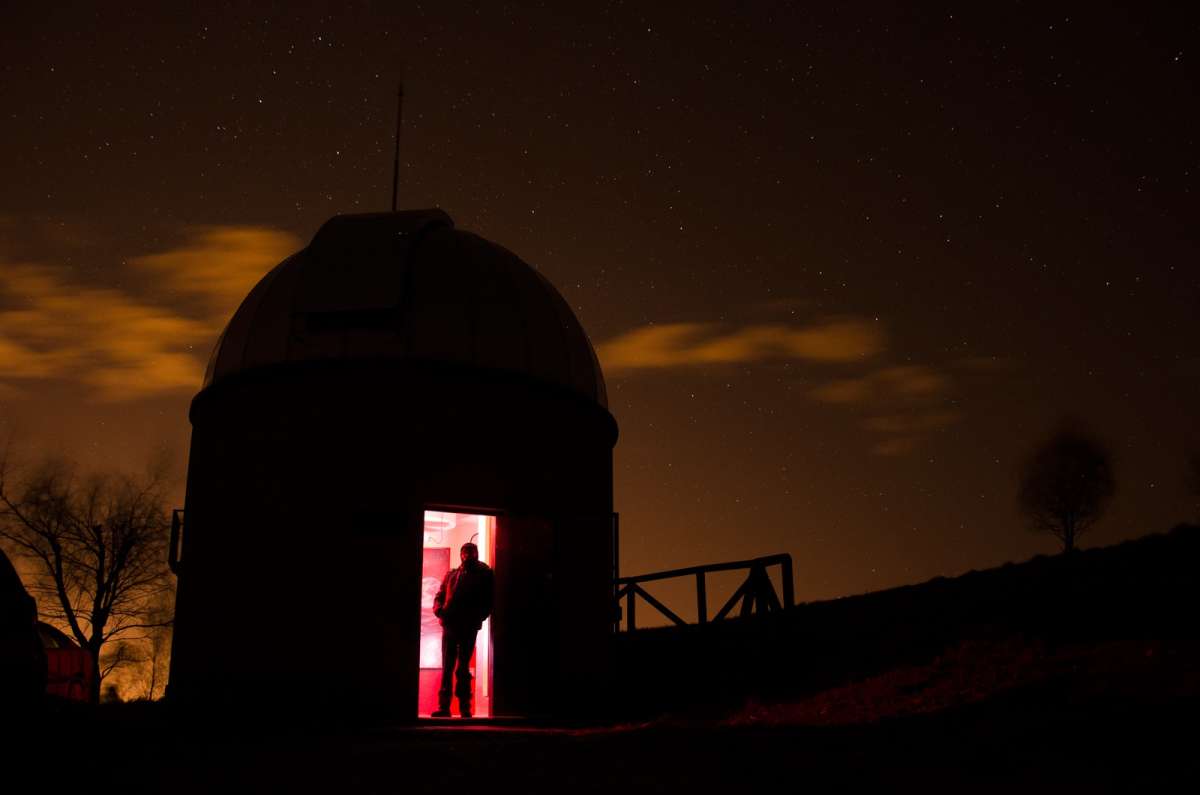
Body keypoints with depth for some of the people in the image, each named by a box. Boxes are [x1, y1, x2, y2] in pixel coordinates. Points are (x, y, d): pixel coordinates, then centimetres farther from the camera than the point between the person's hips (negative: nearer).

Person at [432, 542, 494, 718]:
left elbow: (488, 600, 2)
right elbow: (440, 596, 17)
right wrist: (439, 610, -4)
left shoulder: (484, 575, 8)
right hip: (450, 624, 3)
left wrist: (477, 617, -13)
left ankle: (464, 707, 3)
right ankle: (444, 706, 1)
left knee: (462, 668, -2)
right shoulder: (451, 574, 19)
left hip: (469, 627, -3)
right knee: (447, 667, 1)